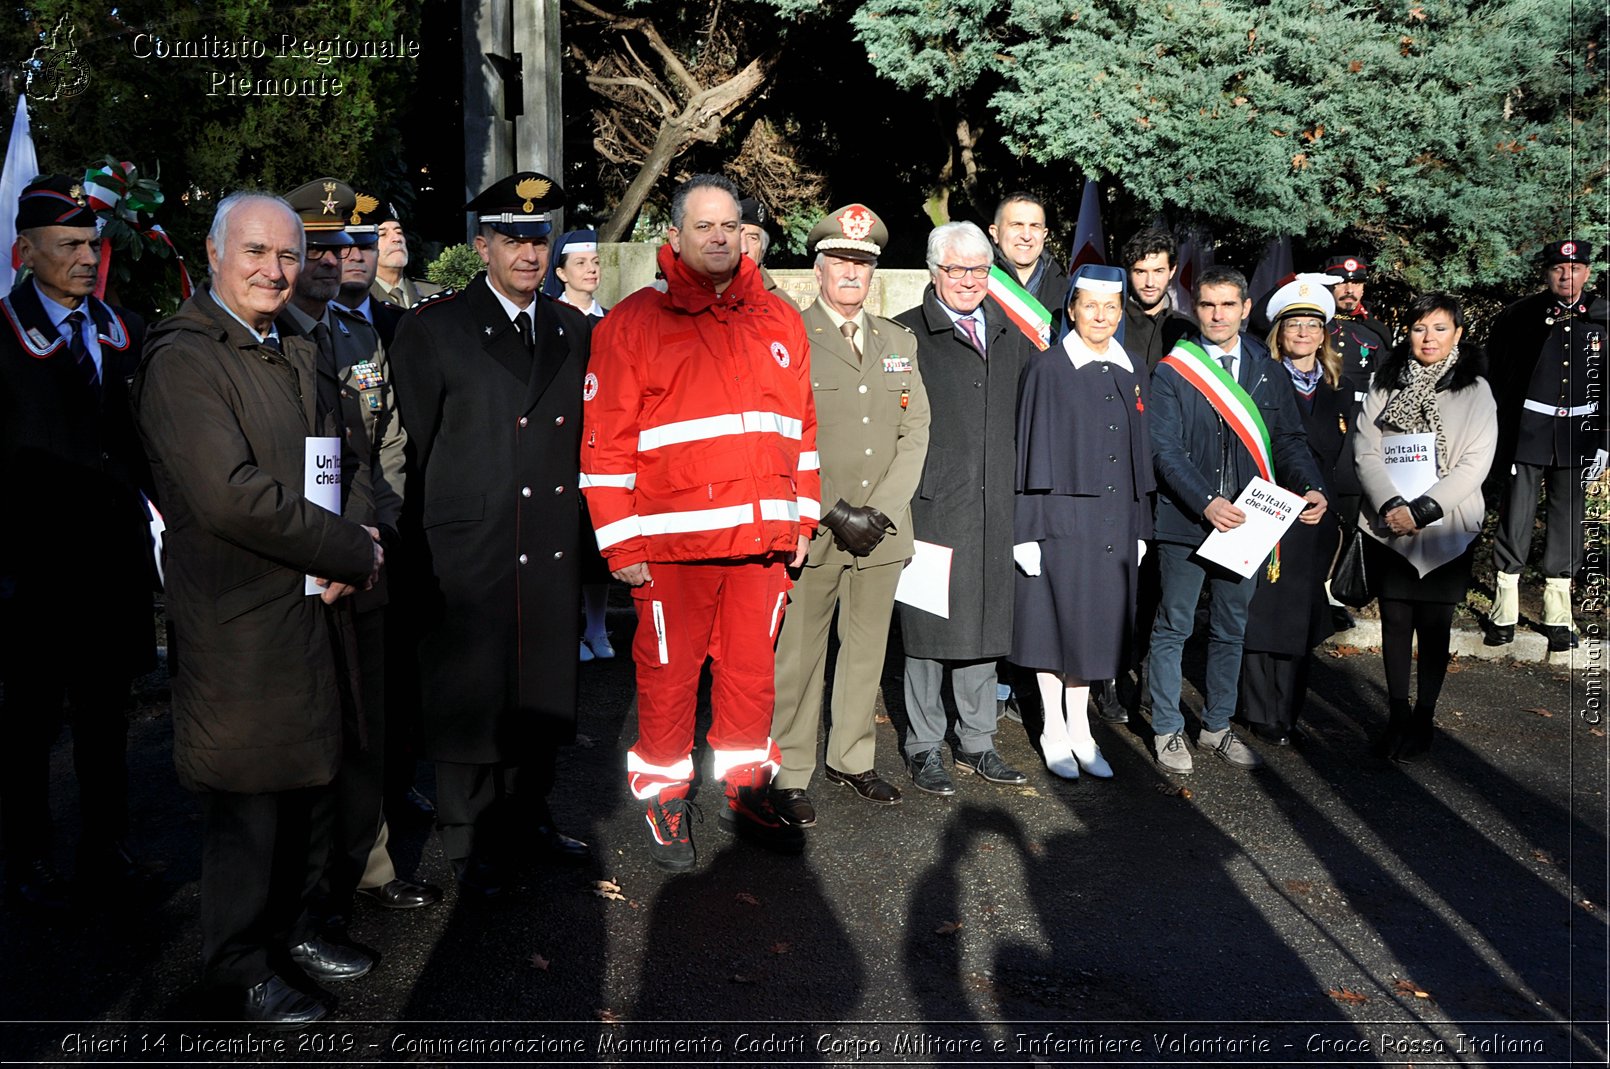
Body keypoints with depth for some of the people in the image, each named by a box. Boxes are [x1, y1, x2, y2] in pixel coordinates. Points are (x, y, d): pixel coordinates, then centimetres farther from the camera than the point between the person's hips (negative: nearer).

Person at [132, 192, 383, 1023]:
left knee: (308, 782, 17)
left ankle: (287, 926, 36)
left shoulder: (300, 356, 14)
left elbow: (340, 469, 17)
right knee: (249, 799, 5)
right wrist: (353, 554, -17)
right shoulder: (182, 360, -13)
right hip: (238, 621, -8)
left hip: (313, 610, 8)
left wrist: (350, 550, -4)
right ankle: (242, 964, 24)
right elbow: (231, 495, -23)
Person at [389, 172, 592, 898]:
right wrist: (421, 551, -5)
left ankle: (527, 816, 35)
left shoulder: (573, 331, 10)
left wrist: (580, 528, 10)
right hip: (467, 558, -5)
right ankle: (470, 843, 22)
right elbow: (412, 448, -4)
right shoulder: (433, 329, -4)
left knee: (542, 693, 15)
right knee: (468, 697, 5)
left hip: (552, 555, 5)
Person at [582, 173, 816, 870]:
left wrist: (802, 519, 12)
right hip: (674, 542, -3)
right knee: (668, 672, 6)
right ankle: (664, 802, 23)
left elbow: (801, 426, 16)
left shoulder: (779, 321, 12)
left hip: (762, 538, 4)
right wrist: (622, 544, -8)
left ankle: (746, 793, 28)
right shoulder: (634, 323, -1)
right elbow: (607, 440, -4)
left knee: (752, 668, 12)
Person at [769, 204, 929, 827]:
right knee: (799, 654, 0)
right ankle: (788, 775, 12)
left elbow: (915, 432, 9)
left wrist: (883, 507, -4)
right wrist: (835, 514, -13)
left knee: (867, 648, 13)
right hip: (811, 530, -5)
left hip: (883, 531, 5)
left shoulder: (899, 342, 14)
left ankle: (852, 758, 29)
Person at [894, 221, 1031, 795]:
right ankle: (924, 746, 15)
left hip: (995, 505, 5)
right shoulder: (907, 334, -3)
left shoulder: (1011, 335, 14)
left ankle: (977, 742, 25)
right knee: (929, 623, 2)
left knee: (984, 621, 12)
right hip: (932, 504, -5)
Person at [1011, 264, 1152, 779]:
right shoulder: (1047, 369, -6)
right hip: (1062, 518, -5)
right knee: (1056, 621, 2)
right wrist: (1027, 530, -12)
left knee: (1094, 625, 11)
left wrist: (1140, 526, 10)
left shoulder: (1131, 372, 9)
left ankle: (1080, 730, 23)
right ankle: (1054, 732, 16)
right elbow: (1031, 449, -8)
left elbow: (1139, 450, 13)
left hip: (1114, 521, 5)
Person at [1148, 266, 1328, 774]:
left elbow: (1287, 440, 9)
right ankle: (1167, 730, 17)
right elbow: (1165, 451, -11)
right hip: (1184, 521, -4)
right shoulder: (1171, 371, -4)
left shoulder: (1268, 371, 8)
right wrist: (1206, 502, -24)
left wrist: (1312, 488, -10)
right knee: (1173, 628, 4)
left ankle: (1218, 726, 28)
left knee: (1231, 629, 14)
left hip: (1244, 519, 4)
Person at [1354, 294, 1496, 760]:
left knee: (1433, 624, 1)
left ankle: (1423, 719, 12)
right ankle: (1397, 716, 16)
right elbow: (1367, 452, 0)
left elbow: (1474, 464, -6)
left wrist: (1421, 510, -16)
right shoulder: (1385, 385, 7)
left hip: (1445, 529, -2)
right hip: (1388, 525, 2)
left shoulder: (1474, 390, 1)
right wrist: (1390, 505, -15)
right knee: (1395, 620, 5)